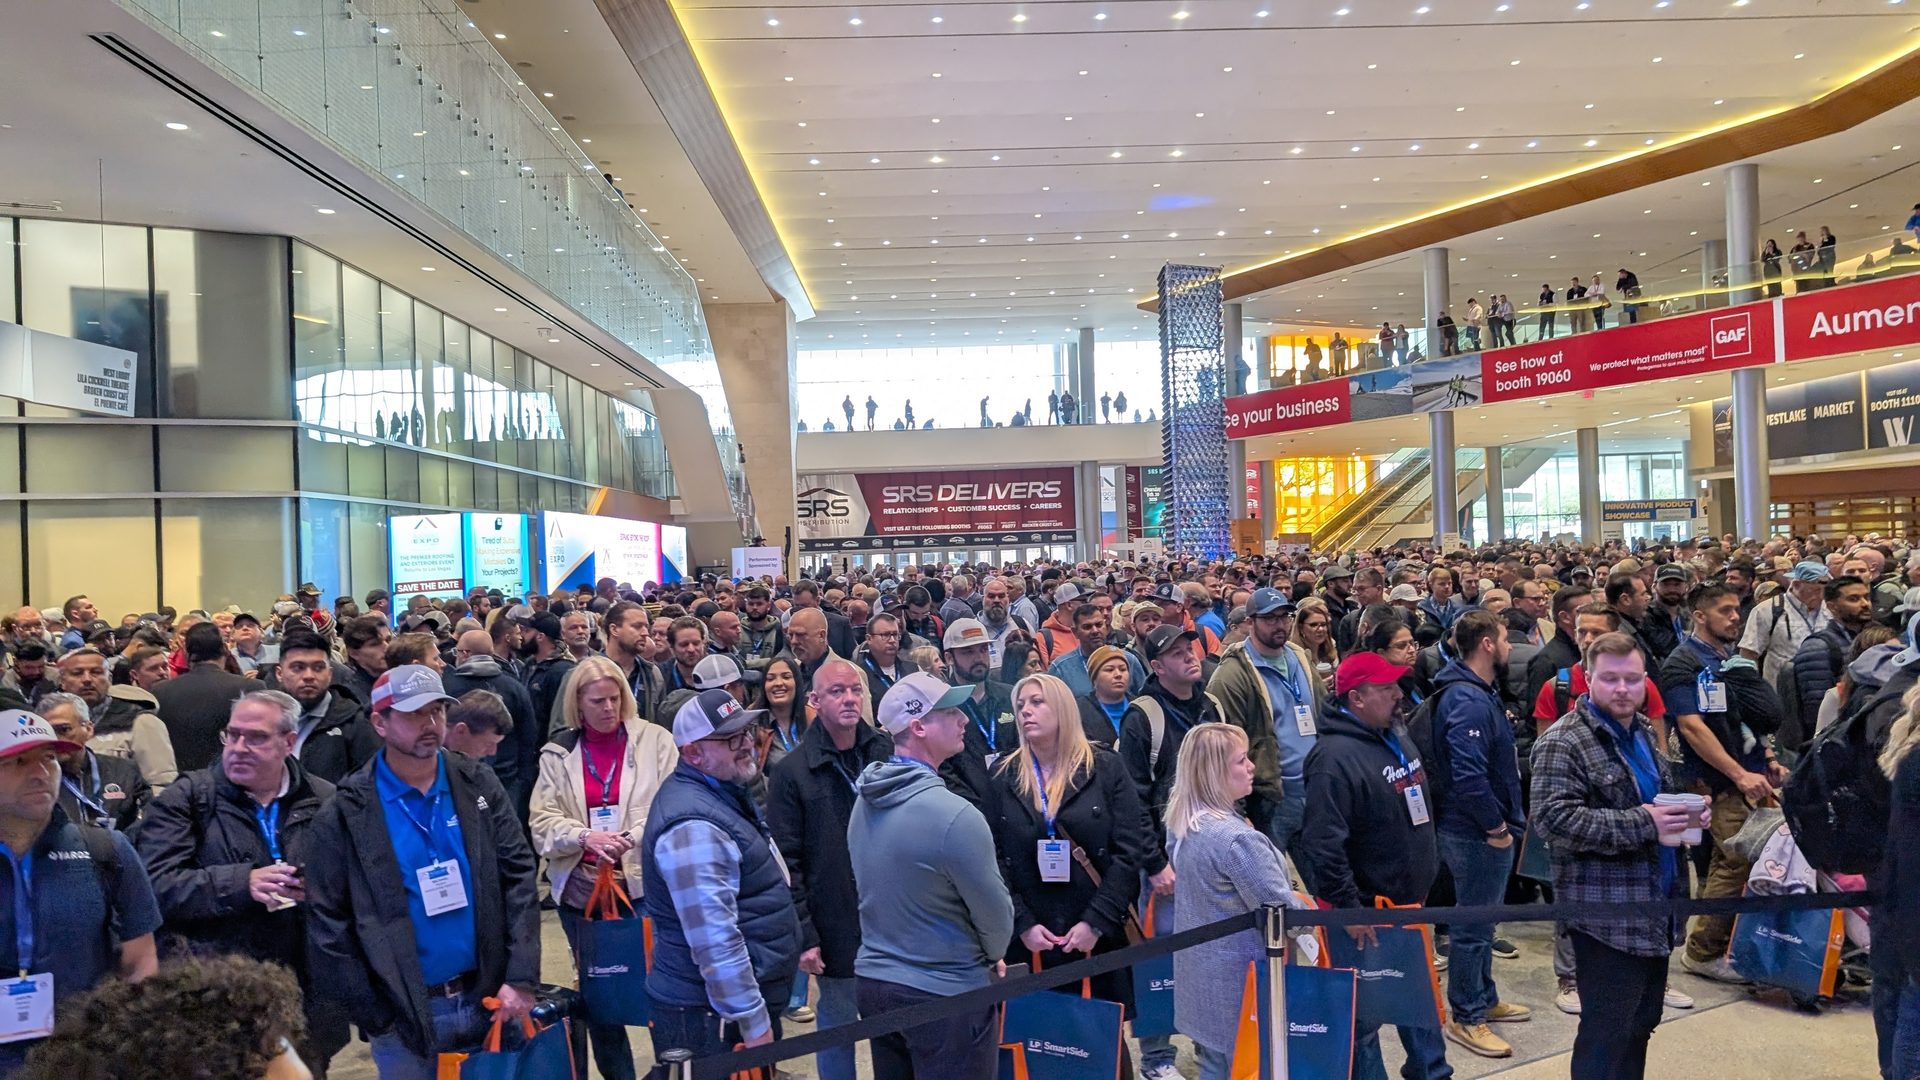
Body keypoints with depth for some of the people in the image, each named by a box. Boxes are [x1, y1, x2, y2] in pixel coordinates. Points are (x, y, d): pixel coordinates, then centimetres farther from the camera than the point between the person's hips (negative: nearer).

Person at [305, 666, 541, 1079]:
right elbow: (328, 924, -5)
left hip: (487, 998, 2)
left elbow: (519, 877, -1)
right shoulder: (347, 812, -6)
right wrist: (373, 1015, -7)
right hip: (405, 1015, -2)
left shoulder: (477, 784, 1)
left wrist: (521, 977, -8)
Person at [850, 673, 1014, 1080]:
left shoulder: (864, 801, -1)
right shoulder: (953, 814, -25)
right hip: (944, 992, -7)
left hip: (873, 979, 7)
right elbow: (994, 910, -13)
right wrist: (993, 955, 8)